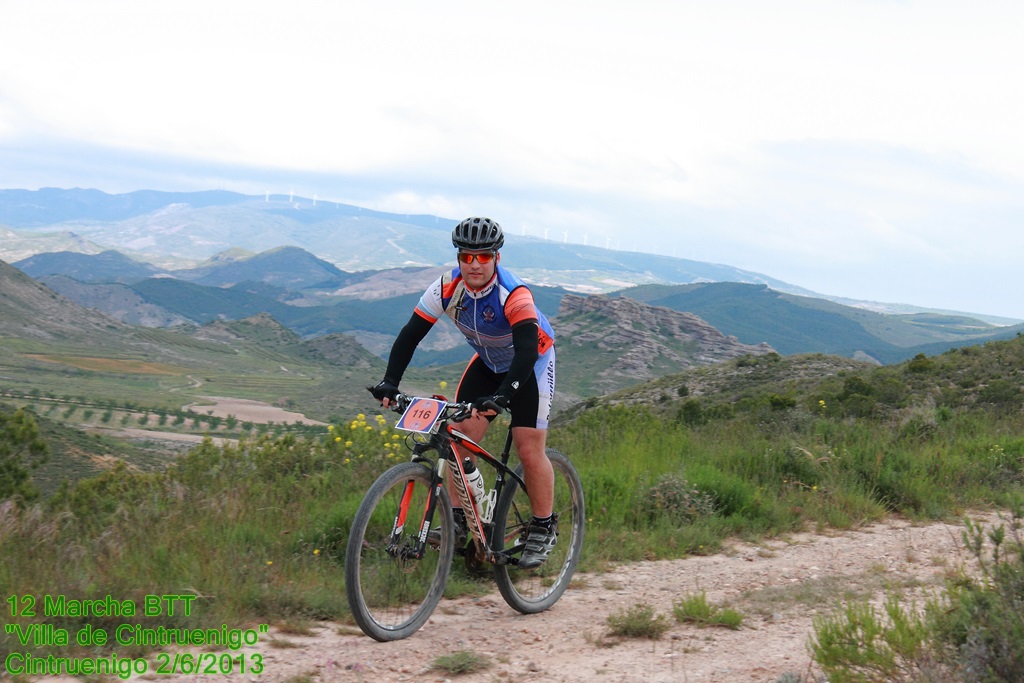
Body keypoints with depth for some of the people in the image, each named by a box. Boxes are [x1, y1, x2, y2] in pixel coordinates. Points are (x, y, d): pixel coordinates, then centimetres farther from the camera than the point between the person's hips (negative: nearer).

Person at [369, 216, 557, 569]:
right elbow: (411, 333, -20)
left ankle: (543, 529, 7)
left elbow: (527, 350, -43)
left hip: (532, 362, -5)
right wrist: (390, 382, -32)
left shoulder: (514, 295, -35)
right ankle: (457, 519, 0)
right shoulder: (448, 287, -21)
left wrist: (503, 396, -57)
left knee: (529, 450, -10)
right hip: (487, 362, 5)